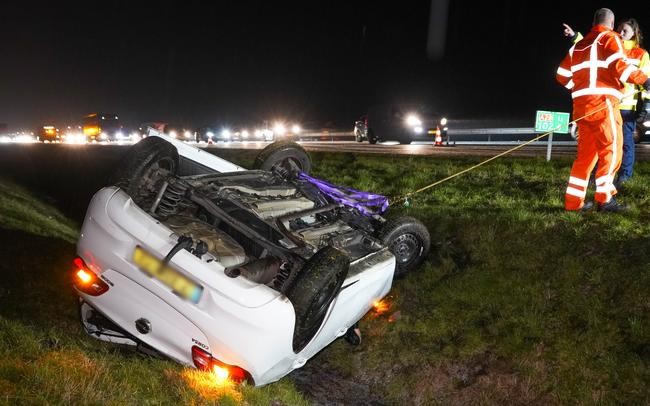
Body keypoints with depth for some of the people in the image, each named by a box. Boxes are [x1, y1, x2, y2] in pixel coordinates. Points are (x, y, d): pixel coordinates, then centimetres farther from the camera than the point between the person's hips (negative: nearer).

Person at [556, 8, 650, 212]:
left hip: (581, 104, 7)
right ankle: (604, 198, -4)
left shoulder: (579, 45, 23)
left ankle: (573, 201, 9)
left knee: (586, 152, 11)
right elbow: (618, 64, -15)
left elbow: (562, 75, 22)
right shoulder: (610, 38, 2)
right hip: (602, 102, -7)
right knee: (611, 149, -1)